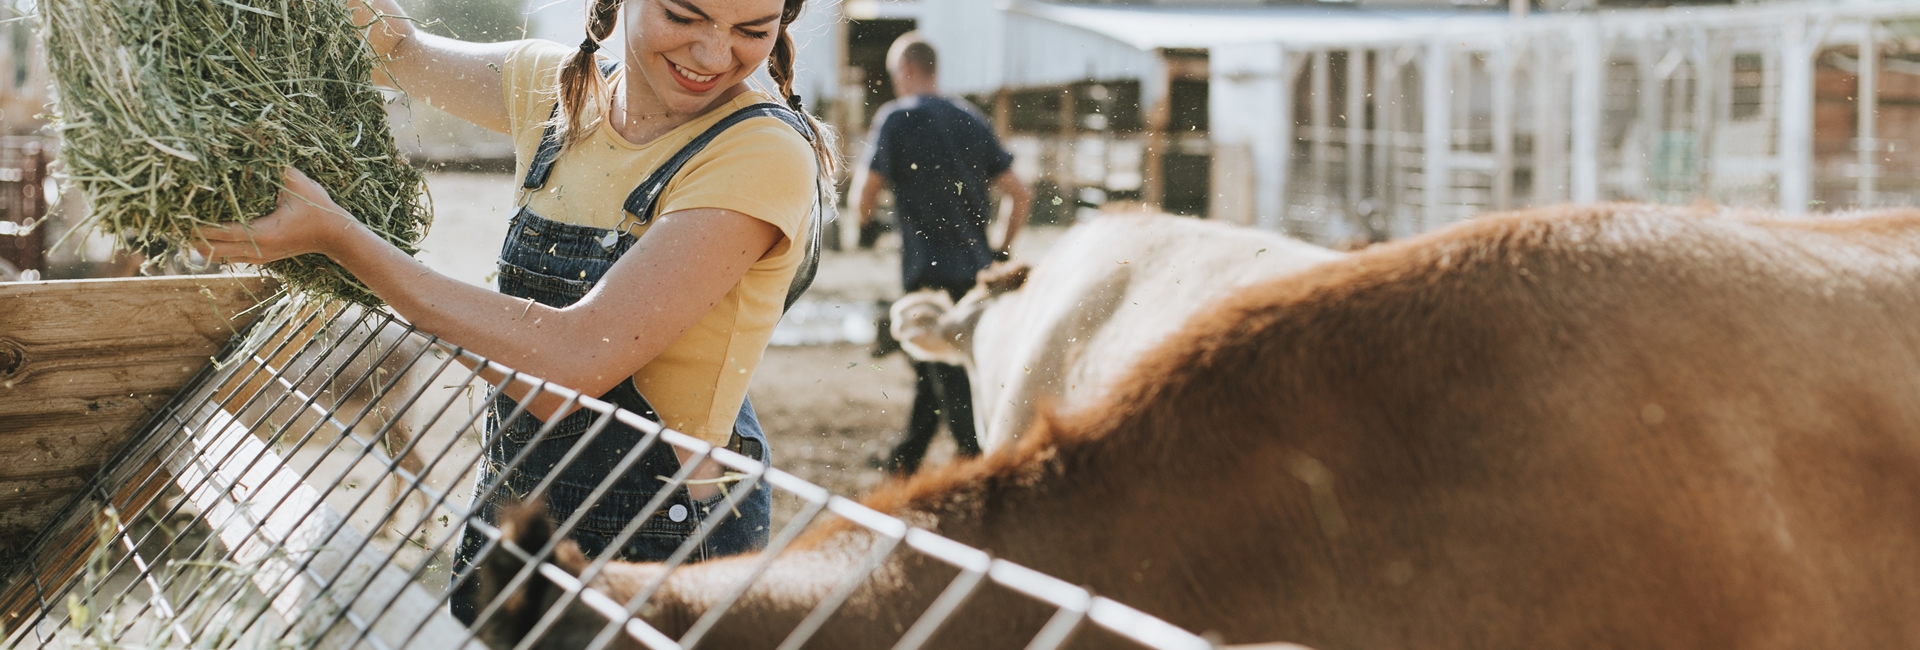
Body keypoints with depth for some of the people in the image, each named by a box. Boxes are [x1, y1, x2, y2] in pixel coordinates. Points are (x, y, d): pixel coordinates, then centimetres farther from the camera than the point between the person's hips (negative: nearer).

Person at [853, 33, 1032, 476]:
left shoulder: (896, 118, -6)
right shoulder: (971, 120, 9)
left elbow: (863, 203, -8)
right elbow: (1020, 197, 7)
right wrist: (1000, 253, 18)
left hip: (929, 272, -6)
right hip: (976, 271, 6)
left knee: (952, 388, -3)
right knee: (933, 372, 20)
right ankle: (906, 460, 34)